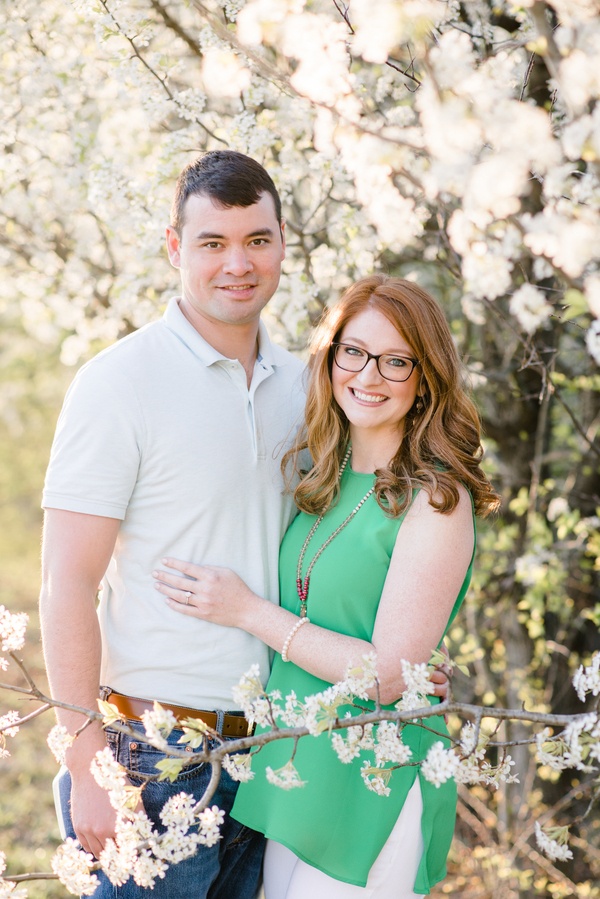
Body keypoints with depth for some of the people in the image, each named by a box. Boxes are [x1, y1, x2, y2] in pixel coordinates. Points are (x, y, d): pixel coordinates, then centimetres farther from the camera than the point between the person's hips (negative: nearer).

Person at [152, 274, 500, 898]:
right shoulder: (320, 478, 6)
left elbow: (388, 674, -19)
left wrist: (247, 611, -15)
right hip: (289, 773, 7)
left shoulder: (436, 500, -15)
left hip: (371, 793, -7)